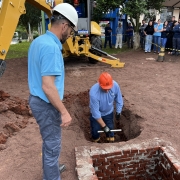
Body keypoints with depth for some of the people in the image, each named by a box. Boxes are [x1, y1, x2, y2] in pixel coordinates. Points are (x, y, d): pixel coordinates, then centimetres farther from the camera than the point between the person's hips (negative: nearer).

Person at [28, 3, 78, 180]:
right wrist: (64, 112, -22)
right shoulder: (51, 47, -25)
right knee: (52, 144, 8)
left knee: (49, 140, 27)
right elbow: (48, 86, -29)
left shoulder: (38, 41, 6)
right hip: (46, 105, -10)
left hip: (37, 99, 10)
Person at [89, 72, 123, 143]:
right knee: (95, 130, 13)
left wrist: (118, 112, 1)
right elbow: (95, 112, -31)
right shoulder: (94, 93, -39)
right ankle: (96, 142, 45)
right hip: (96, 114, -2)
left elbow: (119, 100, -8)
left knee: (110, 129, 17)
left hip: (109, 113, 3)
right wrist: (104, 126, -27)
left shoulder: (115, 85, -29)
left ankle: (111, 142, 47)